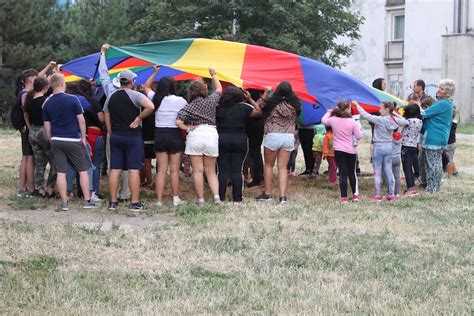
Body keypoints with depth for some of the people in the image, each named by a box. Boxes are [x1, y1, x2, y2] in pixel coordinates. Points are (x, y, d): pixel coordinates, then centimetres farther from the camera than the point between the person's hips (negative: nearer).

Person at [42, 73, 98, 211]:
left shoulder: (47, 103, 3)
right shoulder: (72, 99, -9)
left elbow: (47, 126, 7)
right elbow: (81, 120, -8)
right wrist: (83, 137, 1)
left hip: (56, 140, 4)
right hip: (73, 140, -4)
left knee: (60, 172, 5)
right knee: (83, 170, 6)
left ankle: (64, 202, 5)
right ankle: (87, 201, 6)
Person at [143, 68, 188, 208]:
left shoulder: (156, 99, 0)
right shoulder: (180, 101, -8)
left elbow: (146, 86, 17)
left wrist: (154, 73, 21)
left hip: (159, 135, 3)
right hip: (175, 135, -2)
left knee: (161, 170, 7)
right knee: (174, 170, 4)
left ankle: (159, 200, 4)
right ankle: (176, 199, 9)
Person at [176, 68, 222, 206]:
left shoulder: (188, 107, 1)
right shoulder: (211, 100, 6)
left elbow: (178, 122, -13)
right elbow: (219, 89, 27)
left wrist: (188, 128, 1)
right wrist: (214, 75, 38)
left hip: (195, 135, -2)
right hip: (212, 134, 2)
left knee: (198, 171, 2)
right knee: (211, 171, 11)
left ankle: (201, 200, 2)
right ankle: (216, 196, -5)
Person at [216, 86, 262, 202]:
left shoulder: (218, 107, -7)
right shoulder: (244, 107, -4)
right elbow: (259, 112, 8)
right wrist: (250, 99, 14)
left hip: (221, 140, 0)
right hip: (240, 140, 0)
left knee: (222, 170, 5)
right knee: (237, 170, 4)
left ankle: (221, 197, 6)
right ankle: (237, 198, 5)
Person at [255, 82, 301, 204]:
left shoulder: (272, 103, -10)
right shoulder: (294, 105, -1)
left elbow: (261, 110, 1)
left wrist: (265, 93, 10)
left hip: (272, 136, -3)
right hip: (289, 137, 3)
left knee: (269, 165, 13)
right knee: (283, 167, 6)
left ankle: (267, 194, 15)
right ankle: (283, 196, -2)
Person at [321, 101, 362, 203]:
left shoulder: (333, 120, -4)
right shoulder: (352, 122, -8)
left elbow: (323, 120, 18)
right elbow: (359, 136, -6)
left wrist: (329, 112, 33)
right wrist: (358, 128, 12)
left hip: (339, 150, 0)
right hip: (351, 150, 0)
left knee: (342, 173, 2)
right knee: (352, 173, 14)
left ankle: (344, 197, -1)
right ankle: (356, 194, 14)